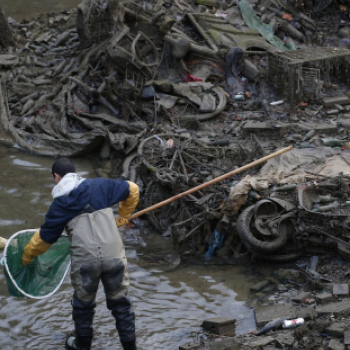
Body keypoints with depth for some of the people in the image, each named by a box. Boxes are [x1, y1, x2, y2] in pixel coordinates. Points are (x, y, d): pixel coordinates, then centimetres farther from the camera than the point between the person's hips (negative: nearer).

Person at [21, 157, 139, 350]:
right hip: (114, 255, 1)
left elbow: (45, 237, 9)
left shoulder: (60, 204, 2)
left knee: (83, 303, 21)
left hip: (84, 261, -1)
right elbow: (132, 190, 17)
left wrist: (27, 255, 27)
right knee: (119, 302, 15)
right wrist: (122, 217, 32)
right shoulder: (100, 186, 7)